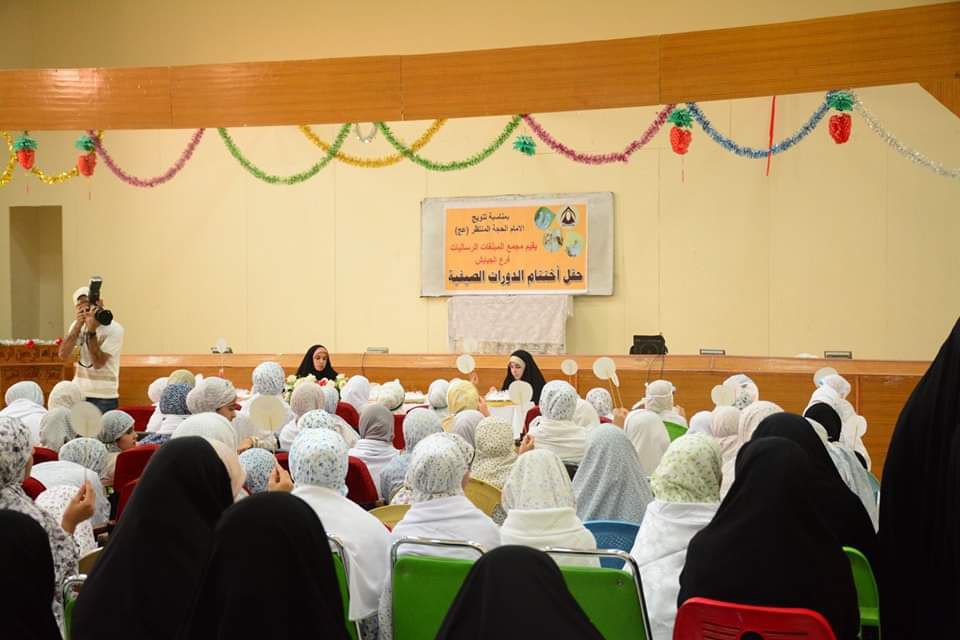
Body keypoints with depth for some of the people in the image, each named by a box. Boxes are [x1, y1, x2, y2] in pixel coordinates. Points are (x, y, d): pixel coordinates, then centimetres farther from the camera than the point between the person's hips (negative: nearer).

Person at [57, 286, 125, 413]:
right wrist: (78, 326, -17)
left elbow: (98, 363, -19)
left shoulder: (114, 329, -11)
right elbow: (63, 356, -9)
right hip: (78, 395, 5)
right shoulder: (77, 325, 5)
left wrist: (91, 330, -25)